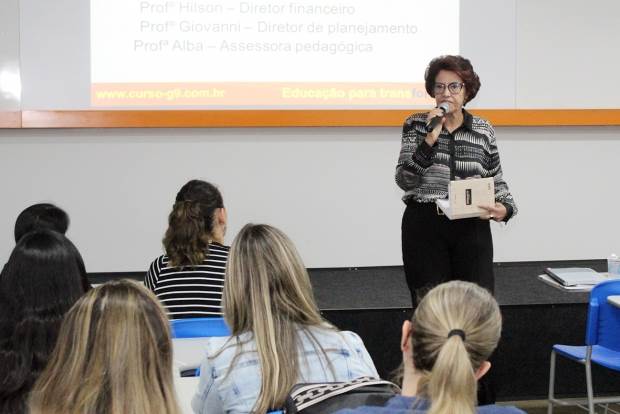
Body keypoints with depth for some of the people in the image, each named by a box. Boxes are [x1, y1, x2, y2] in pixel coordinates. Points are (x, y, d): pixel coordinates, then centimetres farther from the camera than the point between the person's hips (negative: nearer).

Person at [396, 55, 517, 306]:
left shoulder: (484, 130, 7)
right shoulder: (416, 125, 3)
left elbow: (497, 182, 13)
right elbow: (404, 180, -8)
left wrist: (504, 208, -8)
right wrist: (430, 139, -18)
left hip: (472, 228, 1)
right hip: (424, 227, -1)